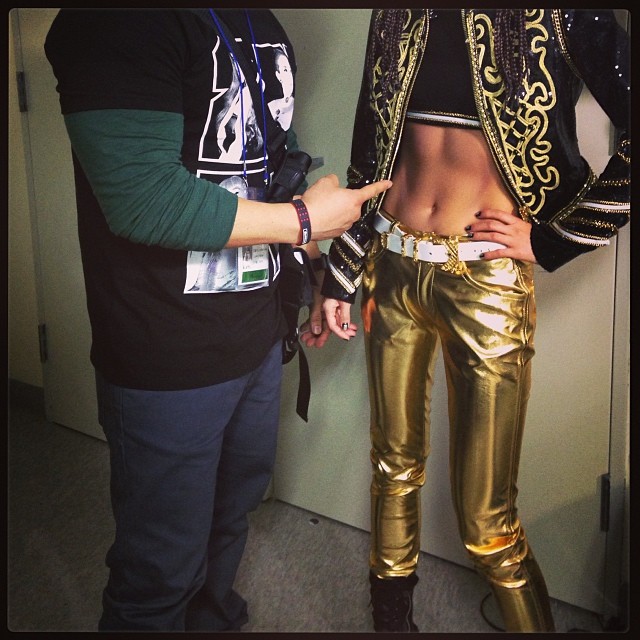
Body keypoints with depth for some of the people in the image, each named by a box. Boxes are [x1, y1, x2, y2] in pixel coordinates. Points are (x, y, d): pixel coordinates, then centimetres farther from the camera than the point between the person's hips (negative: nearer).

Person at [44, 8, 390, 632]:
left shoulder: (266, 30, 9)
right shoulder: (112, 23, -20)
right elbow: (144, 199, -29)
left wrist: (324, 270, 17)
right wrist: (304, 222, -18)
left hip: (258, 339, 9)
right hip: (168, 360, -8)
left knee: (233, 510, 26)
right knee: (165, 567, 8)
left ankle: (213, 617, 51)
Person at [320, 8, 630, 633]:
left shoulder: (558, 17, -6)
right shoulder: (398, 18, 10)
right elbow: (370, 149, 12)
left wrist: (548, 242, -10)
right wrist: (339, 273, 13)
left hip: (485, 280, -5)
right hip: (393, 266, 5)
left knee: (487, 519, -1)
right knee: (394, 466, 17)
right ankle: (391, 617, 37)